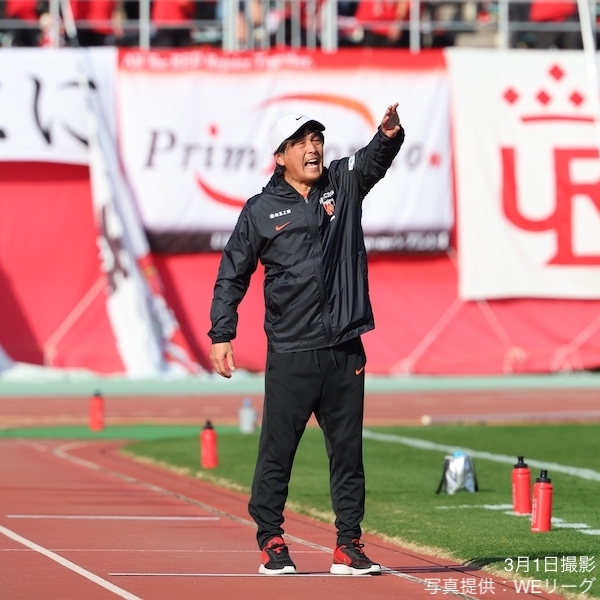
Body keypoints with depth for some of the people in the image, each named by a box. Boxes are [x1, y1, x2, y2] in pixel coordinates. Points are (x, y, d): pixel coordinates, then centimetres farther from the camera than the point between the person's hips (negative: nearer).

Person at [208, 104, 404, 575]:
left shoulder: (344, 185, 8)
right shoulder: (260, 211, 2)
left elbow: (376, 159, -10)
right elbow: (232, 275, 5)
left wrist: (390, 133, -32)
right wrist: (221, 334, -1)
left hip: (346, 351, 3)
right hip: (290, 355, -3)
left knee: (348, 450, 6)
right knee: (278, 450, 1)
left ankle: (348, 545, 11)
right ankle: (271, 542, 10)